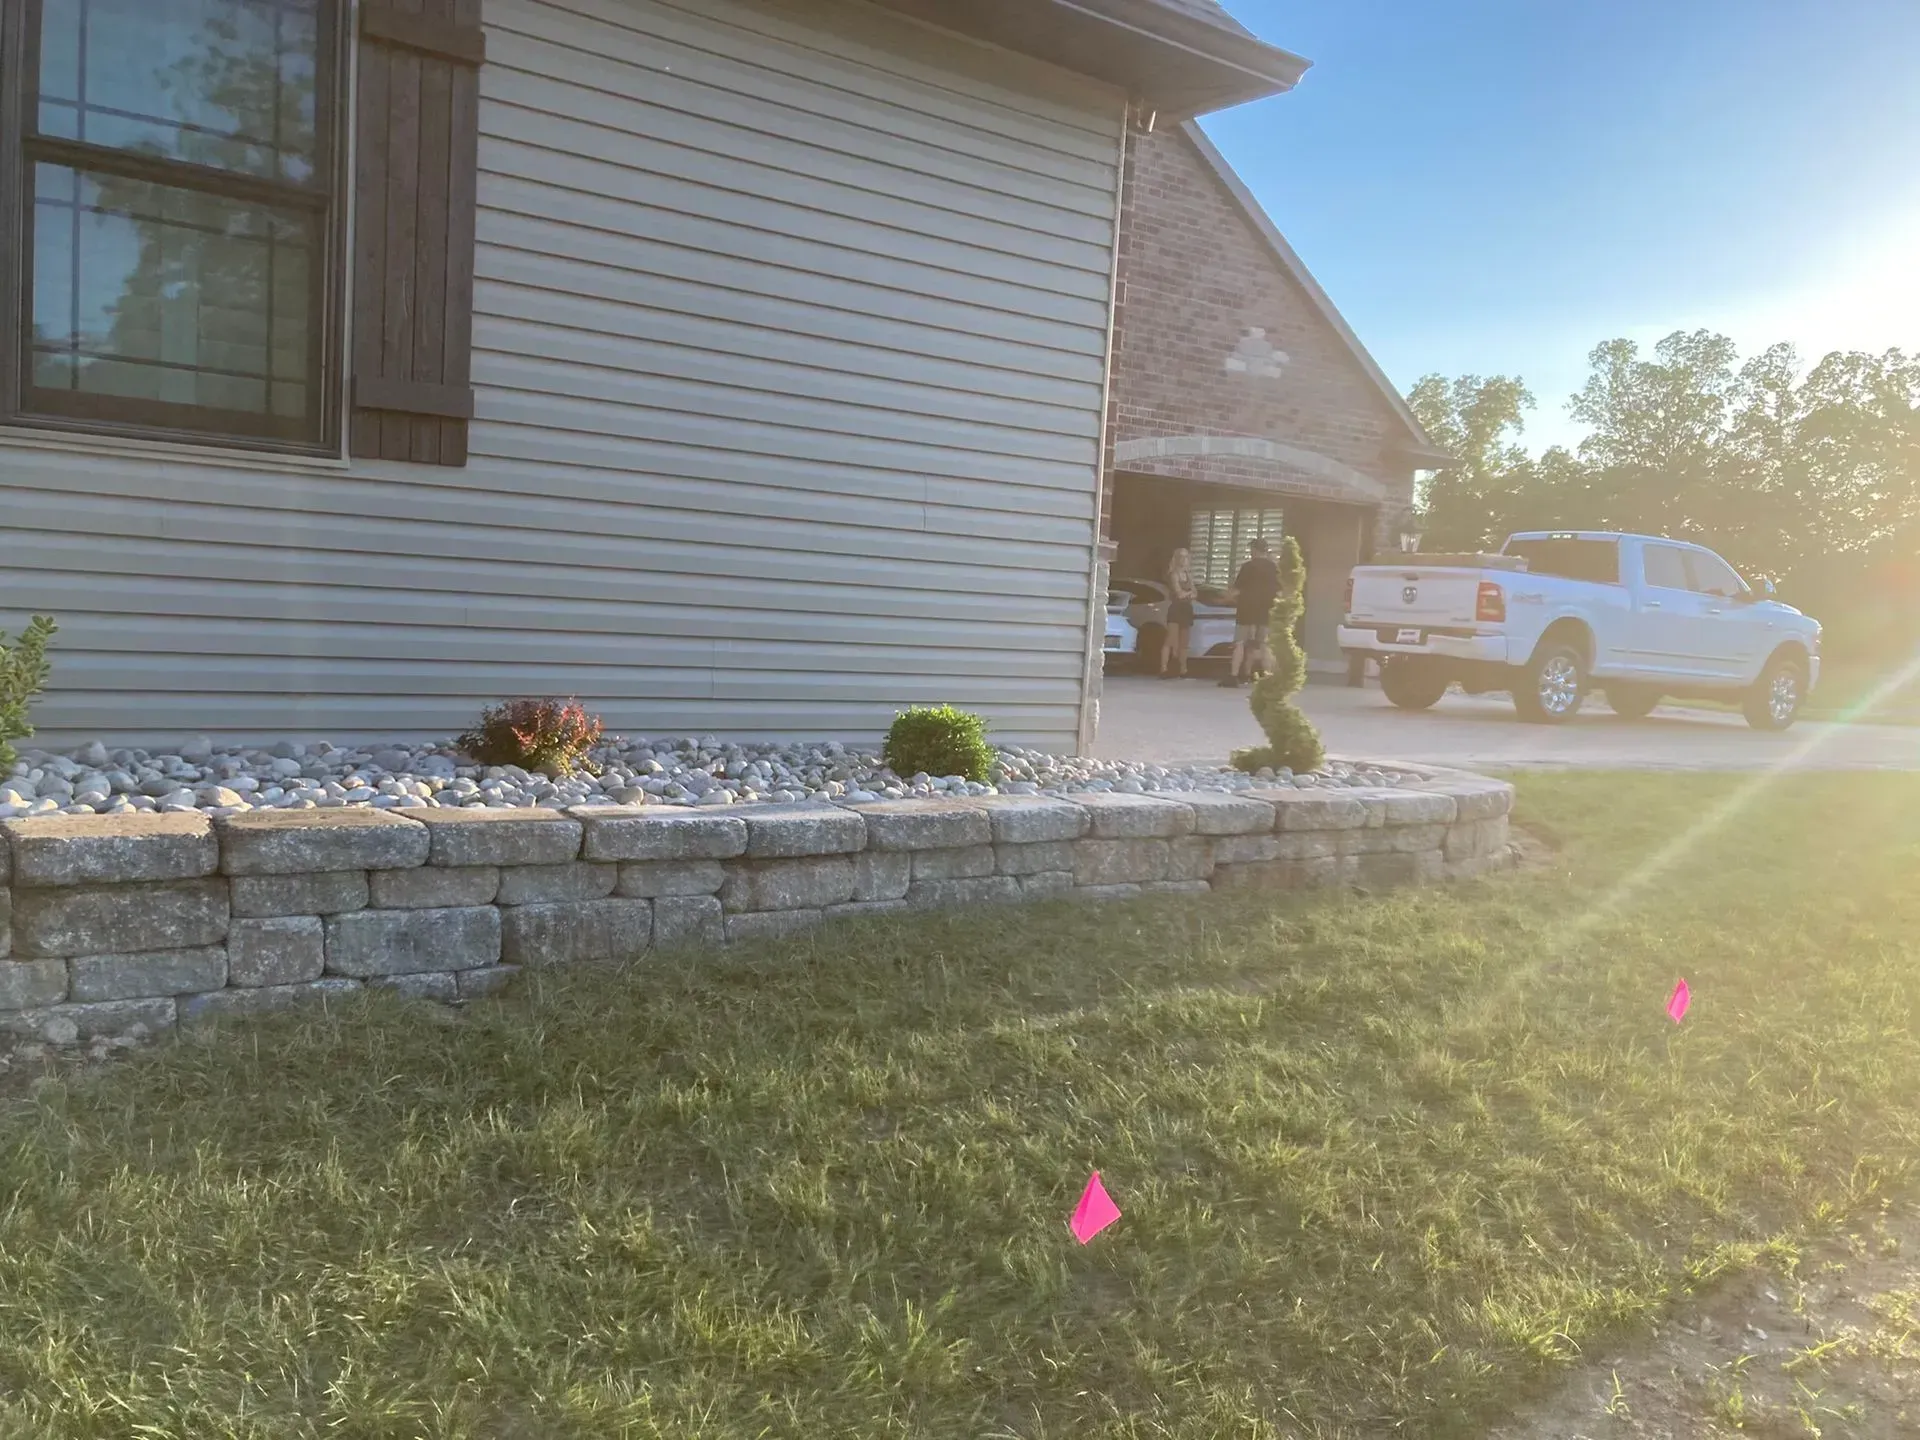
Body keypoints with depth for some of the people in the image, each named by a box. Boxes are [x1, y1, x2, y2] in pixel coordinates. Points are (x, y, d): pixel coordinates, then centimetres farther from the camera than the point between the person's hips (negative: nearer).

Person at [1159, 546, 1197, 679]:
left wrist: (1185, 593, -9)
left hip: (1187, 610, 7)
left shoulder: (1188, 575, 18)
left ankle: (1183, 670, 11)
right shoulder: (1174, 574, -3)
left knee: (1183, 644, 8)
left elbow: (1193, 594, 10)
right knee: (1171, 641, -16)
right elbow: (1179, 593, -13)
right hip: (1175, 610, -7)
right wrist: (1189, 593, 4)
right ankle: (1164, 669, -22)